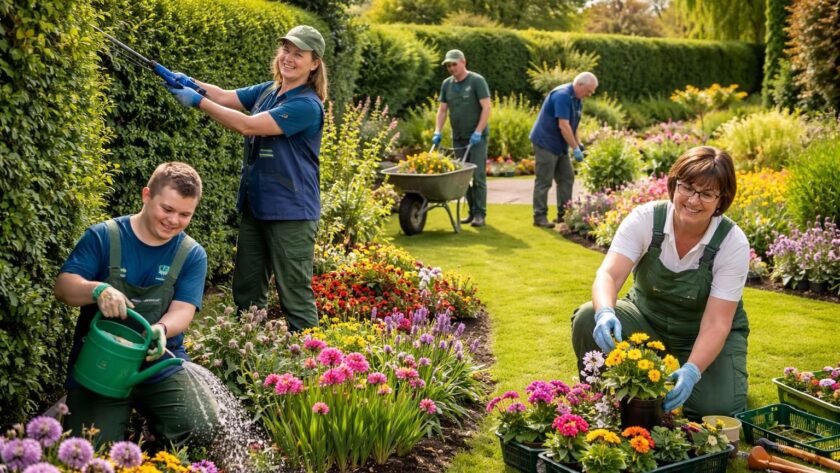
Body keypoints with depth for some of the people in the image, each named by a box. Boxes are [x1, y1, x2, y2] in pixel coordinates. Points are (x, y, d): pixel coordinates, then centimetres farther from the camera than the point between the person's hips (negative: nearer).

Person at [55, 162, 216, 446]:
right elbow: (63, 287, -9)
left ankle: (143, 406, 13)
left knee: (202, 425, -17)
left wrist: (161, 330, -32)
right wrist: (97, 289, -32)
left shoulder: (192, 255, 2)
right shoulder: (103, 237, -3)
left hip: (159, 362, 2)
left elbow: (183, 309, -8)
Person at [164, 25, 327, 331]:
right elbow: (225, 97, 4)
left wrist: (197, 101, -17)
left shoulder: (306, 106, -18)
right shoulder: (266, 91, 9)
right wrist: (189, 83, -13)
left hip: (290, 213, -8)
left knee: (295, 296, -2)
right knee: (246, 291, 16)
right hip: (255, 206, 9)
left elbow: (247, 125, -21)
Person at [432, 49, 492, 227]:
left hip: (477, 137, -6)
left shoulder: (477, 81, -6)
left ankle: (480, 214, -2)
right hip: (458, 138, 6)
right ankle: (472, 211, 14)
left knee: (478, 175, -6)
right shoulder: (447, 84, 11)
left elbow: (486, 107, -11)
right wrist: (437, 132, 1)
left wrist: (478, 132, -17)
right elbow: (442, 110, 14)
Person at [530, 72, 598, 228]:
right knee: (544, 181, -5)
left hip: (560, 146, 10)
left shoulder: (577, 99, 9)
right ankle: (540, 216, 1)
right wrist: (575, 149, -22)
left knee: (567, 178, 8)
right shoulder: (562, 95, -21)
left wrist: (578, 144, 8)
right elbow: (563, 126, -26)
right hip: (545, 143, -10)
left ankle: (563, 214, 14)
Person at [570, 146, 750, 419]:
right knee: (588, 319, -28)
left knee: (718, 408, -25)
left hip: (704, 337, -1)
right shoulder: (646, 218, -17)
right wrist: (605, 313, -51)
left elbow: (716, 323, -24)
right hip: (646, 319, 1)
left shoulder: (733, 243, -20)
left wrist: (691, 371, -41)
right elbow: (609, 274, -28)